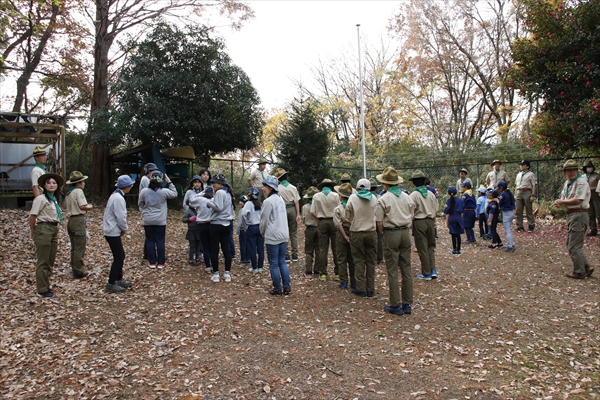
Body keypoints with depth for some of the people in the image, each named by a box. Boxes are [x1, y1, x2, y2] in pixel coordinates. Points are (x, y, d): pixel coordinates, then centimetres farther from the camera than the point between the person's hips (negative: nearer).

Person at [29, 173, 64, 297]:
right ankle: (42, 289, 9)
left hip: (54, 230, 8)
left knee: (50, 261, 13)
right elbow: (32, 216, -12)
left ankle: (46, 286, 24)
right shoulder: (41, 198, -10)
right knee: (43, 262, 0)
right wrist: (32, 231, -2)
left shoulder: (54, 199, 14)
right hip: (44, 230, -8)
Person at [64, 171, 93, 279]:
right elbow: (83, 206, -20)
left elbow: (66, 206, 17)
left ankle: (74, 269, 24)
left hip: (70, 220, 9)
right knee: (80, 248, -3)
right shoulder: (78, 191, -12)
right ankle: (78, 272, 0)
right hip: (79, 220, -9)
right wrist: (90, 206, -1)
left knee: (74, 247, 17)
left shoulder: (68, 192, 15)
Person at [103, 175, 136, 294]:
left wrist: (123, 228, 9)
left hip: (112, 231, 10)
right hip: (113, 232, -10)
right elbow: (121, 217, -22)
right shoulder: (119, 198, -20)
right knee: (118, 258, -3)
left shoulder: (116, 195, 12)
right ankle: (111, 284, 4)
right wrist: (125, 229, -5)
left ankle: (119, 279, 29)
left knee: (121, 256, 18)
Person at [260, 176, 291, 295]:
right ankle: (287, 287, 14)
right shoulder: (280, 199, 10)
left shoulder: (268, 201, -14)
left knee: (274, 264, 3)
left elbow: (264, 220, -10)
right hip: (284, 235, 8)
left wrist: (262, 232, 9)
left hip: (273, 237, -8)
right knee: (282, 262, 14)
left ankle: (277, 289, 10)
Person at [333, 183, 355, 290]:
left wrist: (345, 236, -12)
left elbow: (339, 224, -13)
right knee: (352, 259, 12)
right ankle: (354, 282, 15)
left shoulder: (337, 209, -9)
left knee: (342, 259, 5)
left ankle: (344, 282, 7)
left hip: (342, 233, -3)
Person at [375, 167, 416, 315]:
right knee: (406, 269, 9)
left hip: (391, 234, -5)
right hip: (405, 233, 5)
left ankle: (395, 305, 6)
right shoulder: (407, 197, 7)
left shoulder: (383, 199, -8)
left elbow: (380, 223, -7)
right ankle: (407, 304, 16)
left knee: (392, 271, 1)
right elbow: (411, 218, 10)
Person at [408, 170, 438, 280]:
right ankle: (433, 270, 11)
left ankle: (426, 273, 10)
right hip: (430, 221, 5)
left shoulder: (413, 195, -12)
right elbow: (436, 210, 10)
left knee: (422, 248, 4)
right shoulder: (431, 194, 3)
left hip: (419, 222, -4)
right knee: (431, 246, 15)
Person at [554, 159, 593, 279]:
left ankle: (579, 272, 5)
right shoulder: (567, 183, 16)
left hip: (579, 215, -10)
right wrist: (559, 201, -5)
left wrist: (562, 202, -10)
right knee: (570, 244, 16)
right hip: (571, 215, 10)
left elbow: (577, 200, -21)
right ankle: (585, 267, 24)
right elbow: (563, 197, 18)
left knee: (574, 246, -5)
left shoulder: (581, 182, -13)